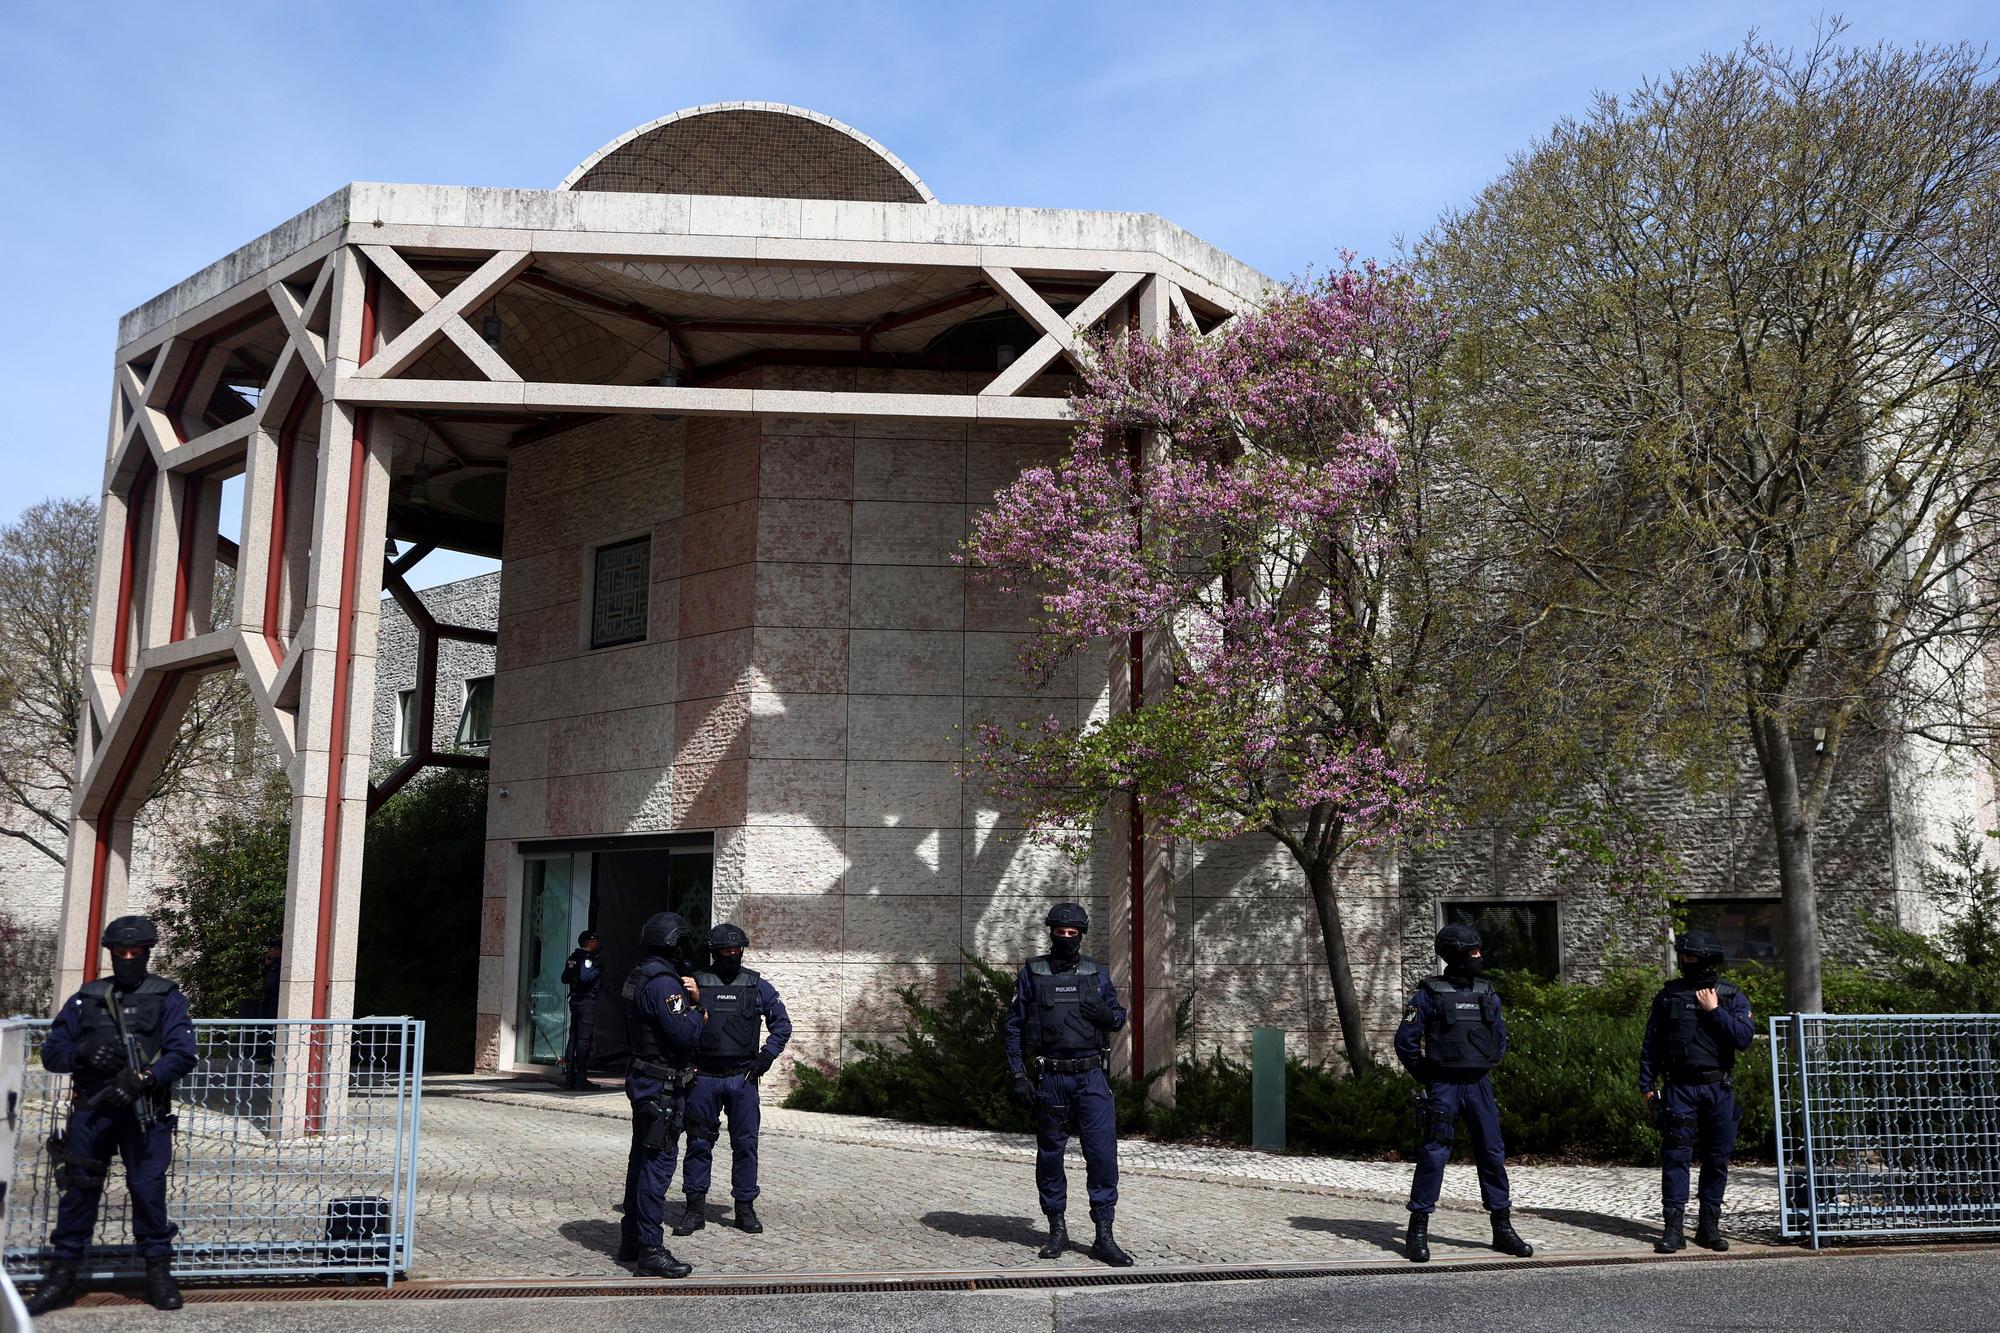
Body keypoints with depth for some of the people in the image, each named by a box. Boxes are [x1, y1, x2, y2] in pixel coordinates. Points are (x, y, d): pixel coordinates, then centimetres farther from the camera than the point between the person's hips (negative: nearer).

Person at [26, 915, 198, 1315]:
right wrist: (83, 1053, -11)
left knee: (148, 1189, -3)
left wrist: (141, 1079, -21)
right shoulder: (85, 999, 13)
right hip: (91, 1109, 3)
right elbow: (51, 1053, 11)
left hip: (144, 1111, -3)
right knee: (77, 1189, 3)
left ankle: (159, 1274, 7)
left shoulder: (167, 998, 4)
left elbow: (183, 1053, -7)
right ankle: (62, 1276, 13)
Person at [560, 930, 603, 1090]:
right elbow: (585, 977, -26)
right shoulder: (589, 958, -13)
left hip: (575, 1000, 9)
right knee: (584, 1039, -6)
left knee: (573, 1038, 12)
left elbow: (564, 979, 16)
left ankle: (569, 1076, 14)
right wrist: (598, 970, -13)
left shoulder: (573, 957, 13)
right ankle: (581, 1078, -6)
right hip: (587, 1001, -9)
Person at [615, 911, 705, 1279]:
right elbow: (685, 1034, -25)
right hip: (662, 1086, -11)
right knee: (658, 1164, -8)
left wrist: (692, 998, 5)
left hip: (645, 1081, 11)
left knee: (641, 1161, 17)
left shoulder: (638, 978, 13)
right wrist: (696, 1010, -7)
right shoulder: (663, 982, -20)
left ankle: (631, 1240, 26)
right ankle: (650, 1249, -5)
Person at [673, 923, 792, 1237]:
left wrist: (766, 1056, -1)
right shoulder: (694, 984, 1)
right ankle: (695, 1208, 13)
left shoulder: (758, 986, 4)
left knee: (745, 1143, 3)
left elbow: (782, 1024, 11)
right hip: (703, 1078, 0)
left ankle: (745, 1207, 13)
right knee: (699, 1143, 4)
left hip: (743, 1078, 1)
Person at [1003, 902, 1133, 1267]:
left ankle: (1104, 1237, -1)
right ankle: (1057, 1230, 23)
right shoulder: (1032, 973, 2)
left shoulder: (1096, 973, 7)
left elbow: (1120, 1015, 16)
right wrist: (1019, 1076, -4)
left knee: (1103, 1153, -7)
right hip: (1050, 1076, 0)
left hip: (1091, 1076, 1)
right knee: (1049, 1154, 8)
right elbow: (1013, 1026, 3)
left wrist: (1107, 1014, -9)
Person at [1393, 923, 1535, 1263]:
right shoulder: (1430, 993, -6)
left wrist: (1484, 1070, 15)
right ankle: (1418, 1231, 3)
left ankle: (1503, 1228, 17)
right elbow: (1405, 1040, -5)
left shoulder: (1488, 994, 9)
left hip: (1479, 1085, 5)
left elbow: (1501, 1038, 22)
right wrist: (1426, 1077, 0)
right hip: (1444, 1087, -5)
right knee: (1434, 1154, -5)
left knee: (1493, 1154, 6)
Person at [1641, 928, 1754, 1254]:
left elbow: (1744, 1038, -11)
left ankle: (1710, 1226, 16)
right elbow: (1651, 1043, 8)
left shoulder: (1732, 997, 3)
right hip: (1680, 1089, 0)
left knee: (1717, 1159, 6)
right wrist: (1647, 1084, 4)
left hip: (1718, 1089, 0)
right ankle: (1674, 1228, -2)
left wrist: (1714, 1011, -12)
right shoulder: (1669, 995, 5)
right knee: (1675, 1156, -5)